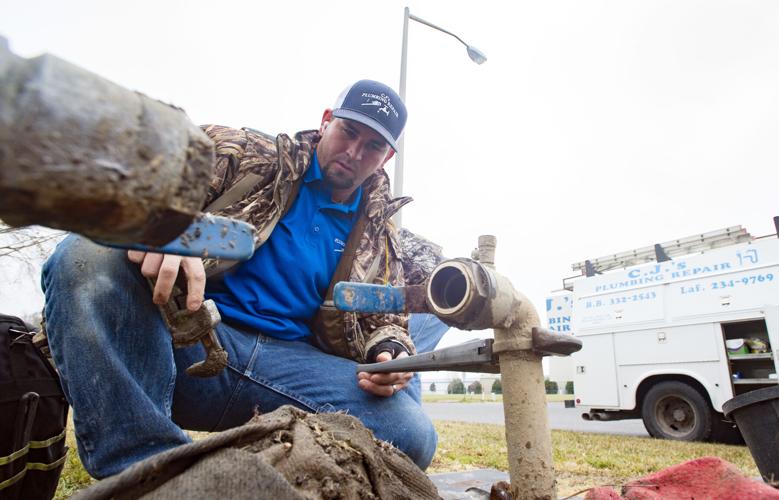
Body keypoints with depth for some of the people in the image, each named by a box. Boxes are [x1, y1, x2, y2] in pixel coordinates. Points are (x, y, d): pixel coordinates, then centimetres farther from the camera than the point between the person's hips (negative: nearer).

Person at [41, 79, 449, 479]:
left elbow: (383, 317, 16)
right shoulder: (256, 156, 9)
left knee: (412, 433, -19)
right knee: (88, 255, -28)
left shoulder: (380, 241, 17)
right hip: (187, 334, -1)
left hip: (289, 365, 2)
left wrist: (390, 354, -9)